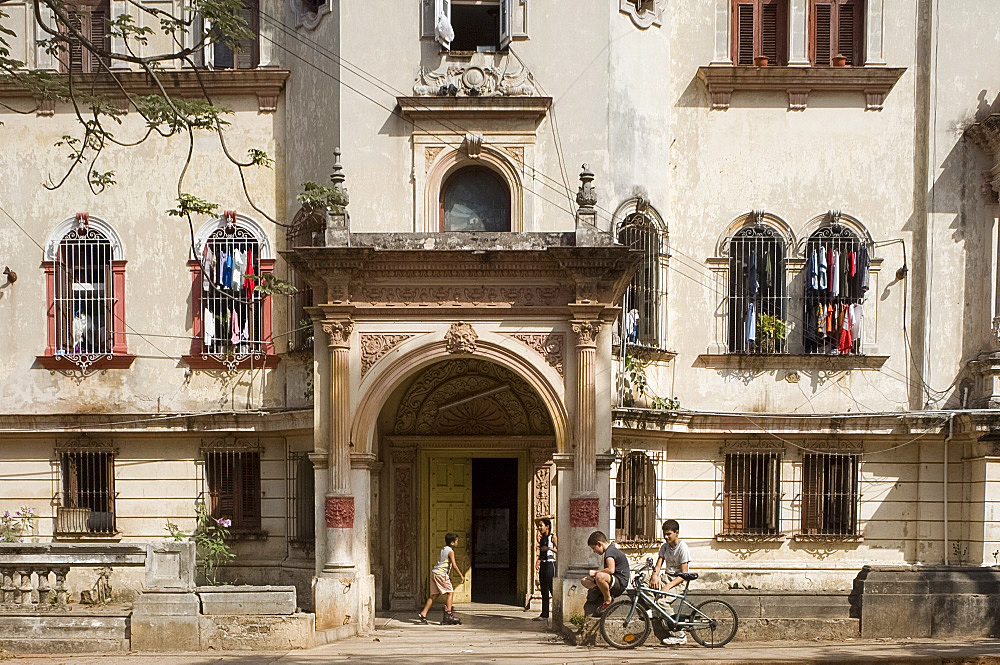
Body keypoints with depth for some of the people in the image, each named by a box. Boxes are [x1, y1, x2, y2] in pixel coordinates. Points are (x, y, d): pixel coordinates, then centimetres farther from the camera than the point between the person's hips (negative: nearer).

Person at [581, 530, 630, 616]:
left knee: (600, 576, -41)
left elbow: (611, 570, -30)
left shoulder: (610, 552, -15)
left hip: (620, 584, -11)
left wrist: (595, 572, -16)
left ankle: (608, 601, -18)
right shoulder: (611, 550, 18)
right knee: (584, 581, 9)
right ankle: (607, 595, 1)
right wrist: (595, 574, 8)